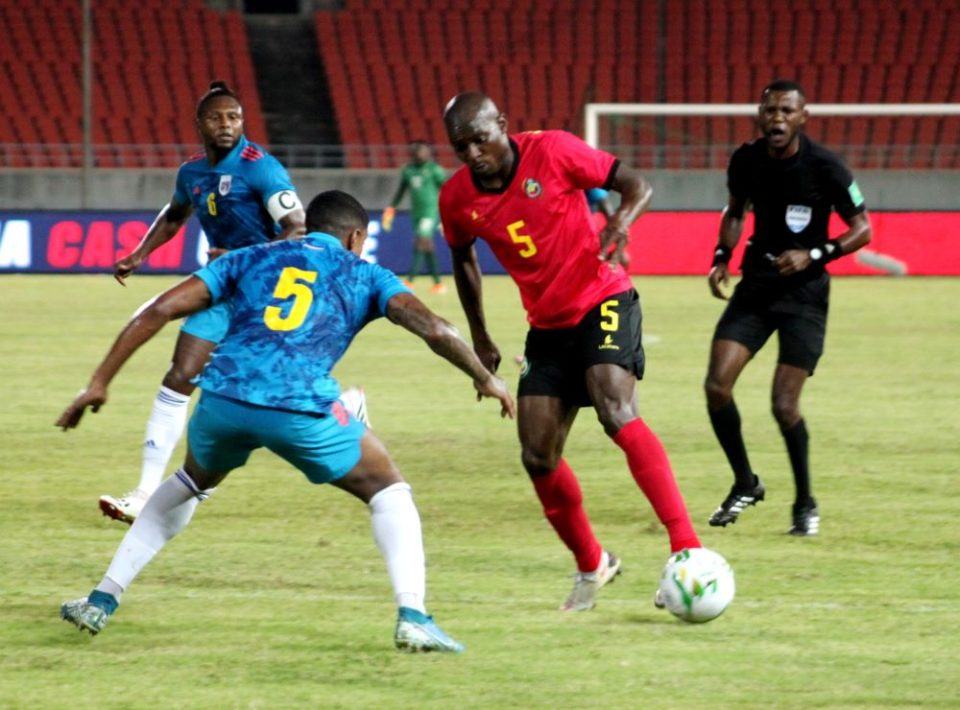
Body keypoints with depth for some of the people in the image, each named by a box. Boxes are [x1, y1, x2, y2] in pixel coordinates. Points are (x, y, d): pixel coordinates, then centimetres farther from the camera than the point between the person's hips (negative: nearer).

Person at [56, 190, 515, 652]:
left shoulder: (251, 259, 28)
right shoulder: (363, 275, 23)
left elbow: (160, 310, 19)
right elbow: (432, 328, 8)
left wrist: (100, 382, 21)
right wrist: (485, 378, 24)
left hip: (223, 397, 3)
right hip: (299, 406, -3)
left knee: (191, 482, 35)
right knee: (389, 492, 19)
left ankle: (101, 601, 33)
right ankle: (412, 617, -1)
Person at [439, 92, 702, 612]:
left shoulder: (553, 152, -16)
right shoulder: (456, 199, -3)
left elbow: (637, 186, -9)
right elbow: (463, 259, 17)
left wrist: (619, 226, -30)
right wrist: (479, 339, 18)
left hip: (602, 303, -5)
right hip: (547, 326, 5)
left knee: (617, 413, -27)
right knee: (537, 457, 0)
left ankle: (686, 548, -31)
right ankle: (591, 565, 23)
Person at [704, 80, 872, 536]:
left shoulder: (824, 168, -16)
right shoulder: (745, 160, -2)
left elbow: (862, 229, -8)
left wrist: (814, 255, -21)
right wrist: (721, 258, 2)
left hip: (804, 290, -4)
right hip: (756, 284, 4)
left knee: (784, 405, -11)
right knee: (717, 386, -10)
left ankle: (805, 503, 12)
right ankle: (745, 484, 12)